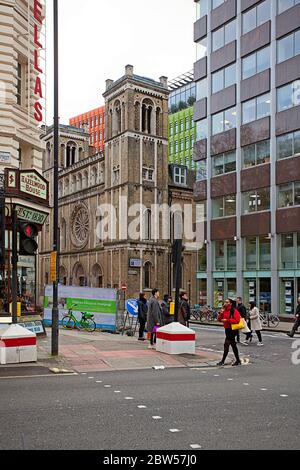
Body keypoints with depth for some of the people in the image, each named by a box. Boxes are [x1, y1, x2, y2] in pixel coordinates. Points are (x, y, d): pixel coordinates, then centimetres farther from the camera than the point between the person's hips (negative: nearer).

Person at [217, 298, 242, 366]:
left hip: (232, 329, -9)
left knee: (226, 344, -11)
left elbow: (237, 320, -23)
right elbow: (219, 319, 9)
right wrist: (221, 313, -8)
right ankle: (238, 361, 24)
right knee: (233, 345, 15)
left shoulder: (234, 311, -13)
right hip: (227, 329, 9)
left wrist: (227, 320, -23)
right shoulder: (224, 310, 11)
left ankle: (223, 361, -6)